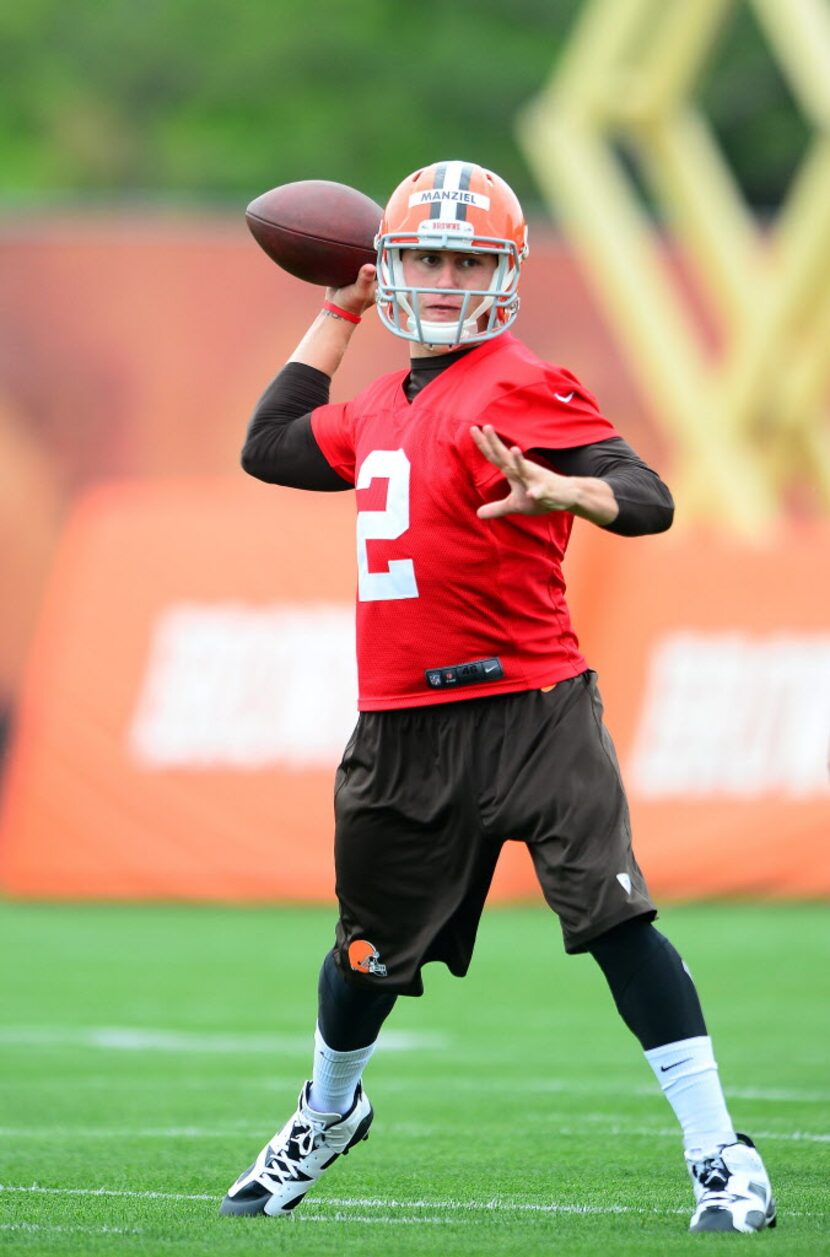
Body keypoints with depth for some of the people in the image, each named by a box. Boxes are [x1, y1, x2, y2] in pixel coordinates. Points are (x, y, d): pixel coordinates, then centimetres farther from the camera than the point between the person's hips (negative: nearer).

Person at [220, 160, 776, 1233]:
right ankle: (327, 1115, 45)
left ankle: (720, 1158, -16)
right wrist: (339, 312, 28)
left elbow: (649, 498, -20)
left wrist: (556, 493, -43)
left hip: (528, 711, -7)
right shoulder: (382, 408, 15)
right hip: (403, 731, 7)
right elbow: (267, 449, 32)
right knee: (368, 955, 17)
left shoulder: (521, 388, -9)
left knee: (613, 917, -18)